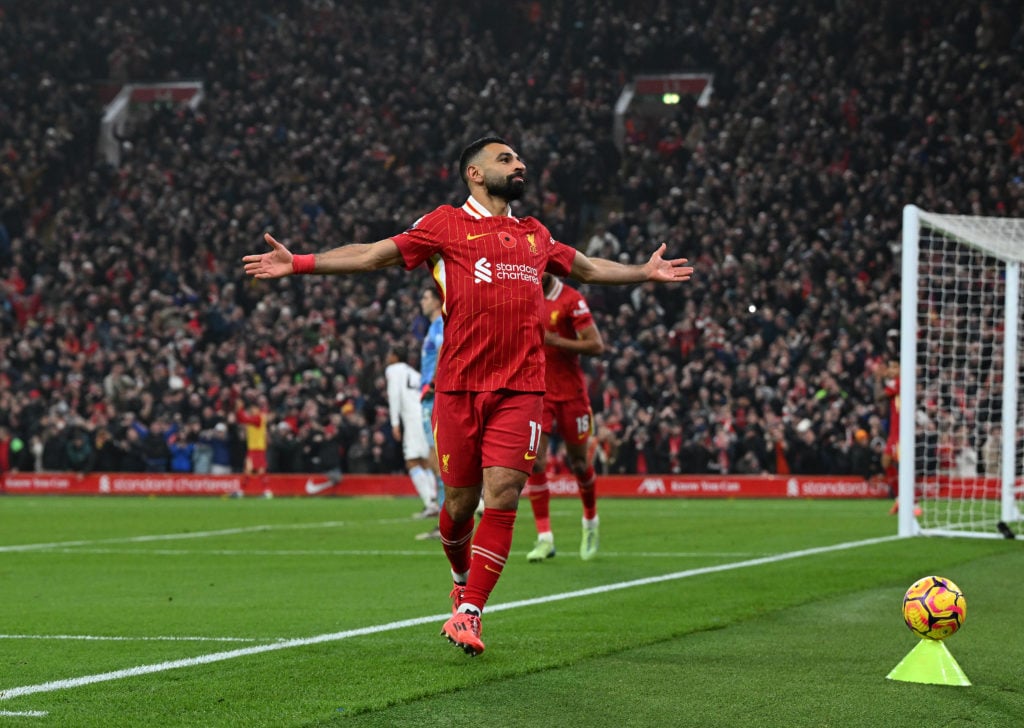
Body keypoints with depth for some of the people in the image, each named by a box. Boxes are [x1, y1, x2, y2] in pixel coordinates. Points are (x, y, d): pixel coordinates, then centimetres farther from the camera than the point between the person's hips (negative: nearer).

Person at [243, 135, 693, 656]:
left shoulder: (535, 236, 20)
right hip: (459, 385, -2)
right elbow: (372, 255, 4)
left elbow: (585, 268, 38)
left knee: (502, 496, -11)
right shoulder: (446, 225, 7)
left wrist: (644, 272, 42)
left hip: (520, 388, 2)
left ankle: (468, 612, -7)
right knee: (461, 501, 3)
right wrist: (298, 264, -5)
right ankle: (463, 580, 33)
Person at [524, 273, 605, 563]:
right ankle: (545, 538, -9)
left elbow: (596, 345, -17)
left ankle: (590, 522, 36)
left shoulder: (571, 300, -12)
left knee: (579, 464, 9)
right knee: (534, 462, -12)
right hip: (537, 394, 3)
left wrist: (555, 341, -25)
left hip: (571, 394, -3)